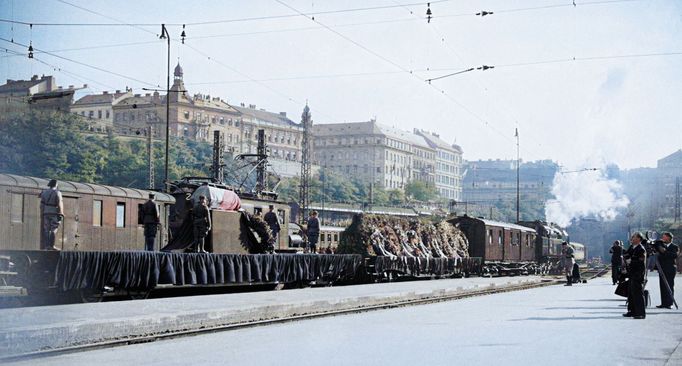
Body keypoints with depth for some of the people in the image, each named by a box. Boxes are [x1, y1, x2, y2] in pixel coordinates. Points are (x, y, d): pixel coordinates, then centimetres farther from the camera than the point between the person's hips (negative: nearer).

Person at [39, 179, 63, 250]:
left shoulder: (44, 192, 10)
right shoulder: (57, 192, -6)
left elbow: (42, 204, 9)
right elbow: (59, 204, -12)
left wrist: (42, 214, 13)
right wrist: (61, 214, -11)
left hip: (46, 213, 5)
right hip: (55, 213, -5)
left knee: (47, 230, 7)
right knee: (54, 230, -6)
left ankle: (46, 246, 4)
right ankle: (51, 245, -13)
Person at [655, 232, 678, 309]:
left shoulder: (674, 247, -2)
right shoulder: (662, 245, 15)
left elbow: (675, 255, -16)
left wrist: (665, 251, -23)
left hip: (670, 269, -5)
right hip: (662, 269, 6)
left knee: (670, 286, -5)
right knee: (662, 286, 4)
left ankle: (669, 303, -3)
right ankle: (663, 303, 8)